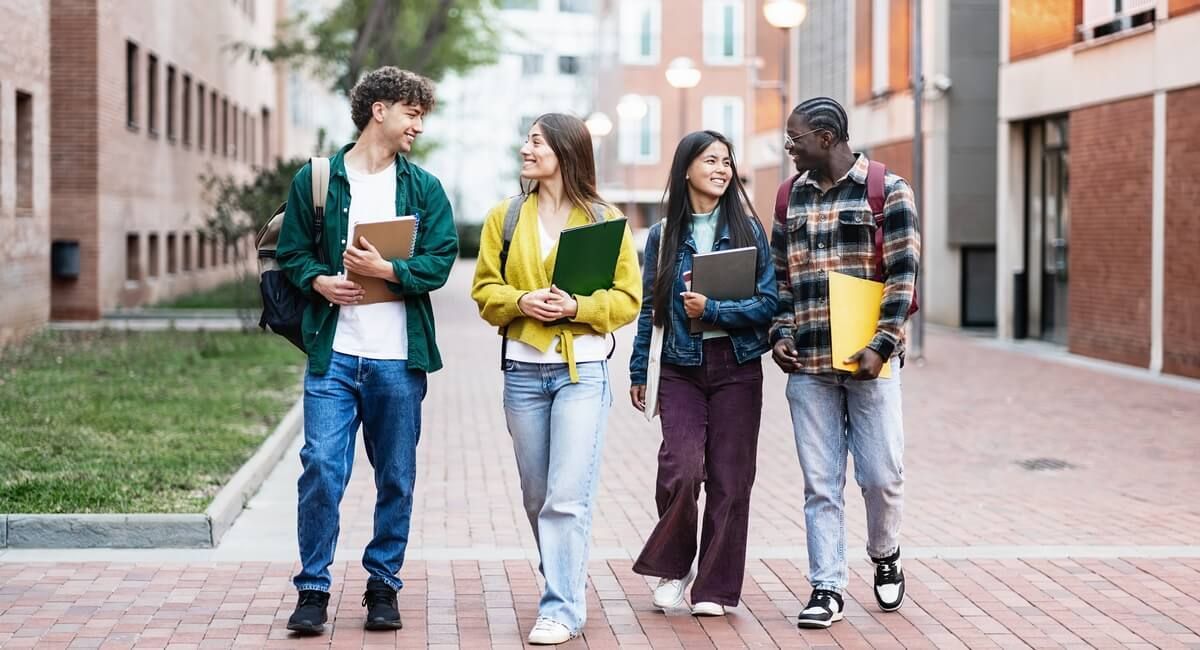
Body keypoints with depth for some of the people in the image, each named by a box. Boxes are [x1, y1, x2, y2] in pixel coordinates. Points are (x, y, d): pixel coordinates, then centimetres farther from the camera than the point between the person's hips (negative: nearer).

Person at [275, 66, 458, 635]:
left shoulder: (424, 188, 9)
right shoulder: (315, 179, 6)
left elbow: (439, 262, -1)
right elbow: (293, 252, 7)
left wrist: (385, 269, -16)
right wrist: (320, 282, -13)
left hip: (398, 358, 2)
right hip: (333, 353, -2)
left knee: (396, 478, 7)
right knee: (321, 469, -8)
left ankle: (383, 584, 21)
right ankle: (313, 589, 3)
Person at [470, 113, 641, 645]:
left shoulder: (605, 219, 1)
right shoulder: (505, 217, 9)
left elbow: (627, 298, -1)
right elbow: (485, 291, 6)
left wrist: (578, 306, -18)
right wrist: (521, 302, -14)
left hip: (582, 370, -4)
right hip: (523, 371, 4)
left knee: (568, 497, -10)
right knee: (537, 496, 11)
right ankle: (565, 586, 29)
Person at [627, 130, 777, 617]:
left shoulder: (748, 229, 3)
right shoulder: (663, 235, 7)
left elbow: (768, 302, -3)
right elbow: (649, 308, 11)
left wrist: (712, 310, -15)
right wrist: (637, 372, 10)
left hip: (737, 369, 0)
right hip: (681, 370, 0)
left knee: (729, 479, 1)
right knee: (682, 471, -15)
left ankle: (715, 587, 12)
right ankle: (672, 566, 9)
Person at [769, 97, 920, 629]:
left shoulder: (886, 189, -3)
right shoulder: (791, 196, 12)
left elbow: (903, 275, -7)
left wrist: (883, 345, -15)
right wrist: (781, 333, 4)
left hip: (868, 360, -4)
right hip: (807, 364, 4)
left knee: (882, 474, 1)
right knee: (820, 484, 3)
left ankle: (885, 556, 29)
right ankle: (827, 589, 9)